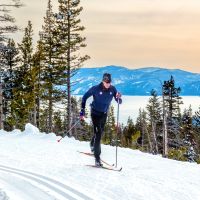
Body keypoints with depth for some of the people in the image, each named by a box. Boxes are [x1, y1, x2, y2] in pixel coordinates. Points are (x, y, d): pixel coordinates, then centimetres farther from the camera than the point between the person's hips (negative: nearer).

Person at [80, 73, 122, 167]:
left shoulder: (112, 89, -11)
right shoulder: (96, 89, -20)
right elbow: (84, 97, -9)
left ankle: (92, 145, 55)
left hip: (104, 114, 5)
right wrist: (82, 111, -14)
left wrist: (119, 98, -30)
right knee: (98, 134, -16)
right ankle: (97, 158, -16)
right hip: (95, 113, -5)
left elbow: (119, 102, -6)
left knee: (100, 133, 24)